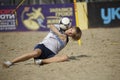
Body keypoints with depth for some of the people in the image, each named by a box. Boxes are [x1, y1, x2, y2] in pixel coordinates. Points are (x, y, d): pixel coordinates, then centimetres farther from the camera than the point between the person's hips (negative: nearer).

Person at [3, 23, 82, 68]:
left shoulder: (66, 40, 30)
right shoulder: (59, 28, 16)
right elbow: (51, 26, -6)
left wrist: (64, 39, 12)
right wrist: (59, 34, -18)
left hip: (51, 54, 3)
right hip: (43, 46, -3)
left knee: (66, 57, -28)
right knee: (35, 53, -39)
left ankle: (41, 61, -37)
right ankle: (10, 62, -39)